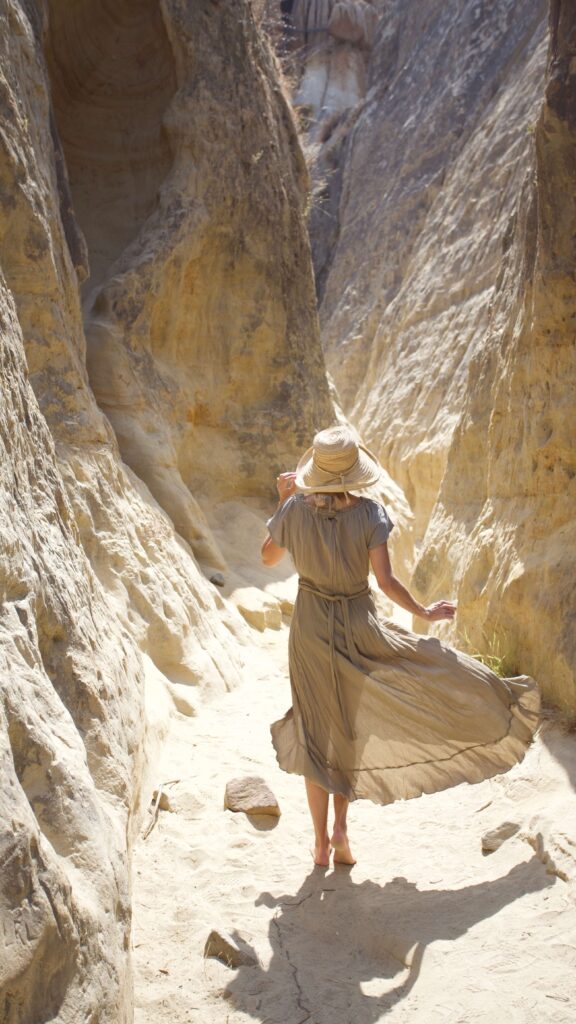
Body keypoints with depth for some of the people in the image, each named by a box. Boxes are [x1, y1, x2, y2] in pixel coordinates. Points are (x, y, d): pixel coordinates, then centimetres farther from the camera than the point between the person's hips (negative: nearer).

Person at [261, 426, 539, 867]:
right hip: (358, 630, -1)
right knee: (349, 731, 19)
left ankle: (322, 841, 20)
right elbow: (385, 580, -17)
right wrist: (423, 611, -1)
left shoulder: (295, 509, -10)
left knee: (318, 733, 13)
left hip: (310, 629, 2)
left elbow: (268, 557, 7)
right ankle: (341, 829, 14)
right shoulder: (369, 513, -14)